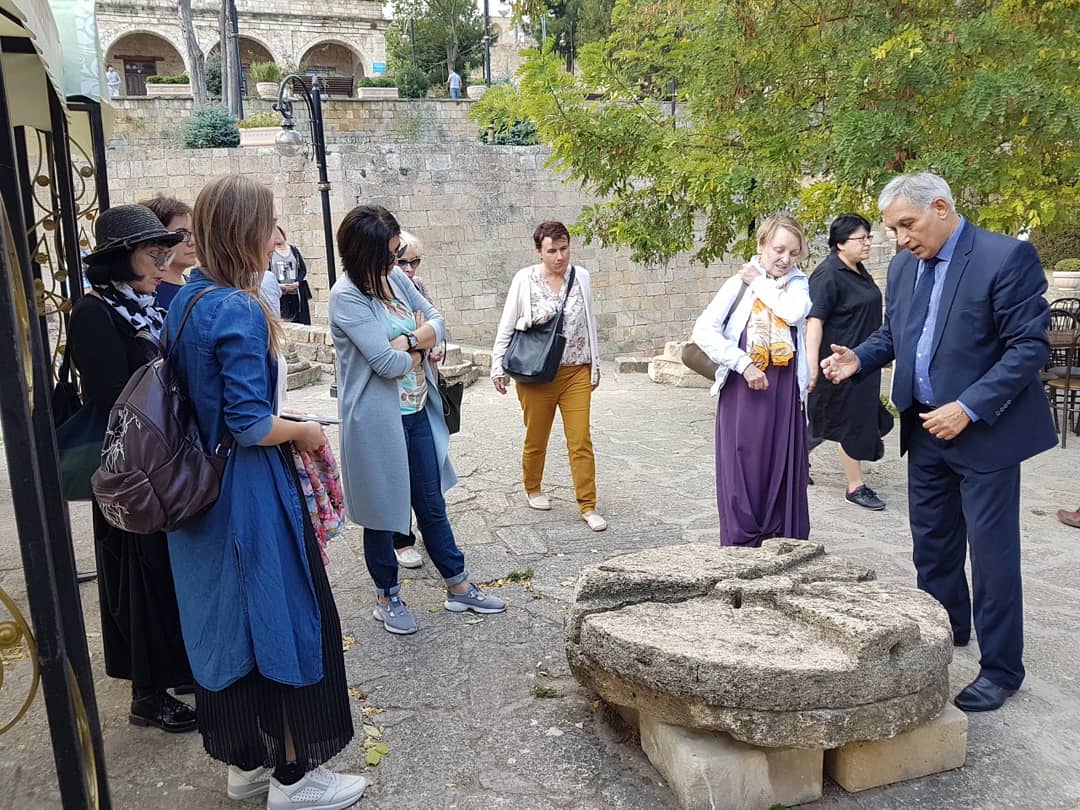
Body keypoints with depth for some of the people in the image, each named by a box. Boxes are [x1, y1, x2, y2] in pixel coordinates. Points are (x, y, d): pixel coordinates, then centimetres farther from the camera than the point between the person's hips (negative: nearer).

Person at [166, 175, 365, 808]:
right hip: (250, 490, -9)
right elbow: (250, 426, -23)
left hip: (204, 488, 9)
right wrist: (305, 431, -6)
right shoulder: (239, 310, -21)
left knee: (227, 619, 18)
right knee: (287, 618, 5)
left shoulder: (187, 299, 7)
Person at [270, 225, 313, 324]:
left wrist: (298, 282, -8)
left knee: (302, 323, 2)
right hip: (278, 295, -3)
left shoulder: (293, 249, 11)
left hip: (296, 294, 3)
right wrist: (278, 285, -16)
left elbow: (303, 269, 9)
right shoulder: (270, 253, 3)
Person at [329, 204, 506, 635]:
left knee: (431, 503, 17)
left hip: (417, 411, 7)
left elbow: (438, 323, 5)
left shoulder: (396, 277, 3)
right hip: (378, 419, -6)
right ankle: (387, 596, 30)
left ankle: (458, 587, 31)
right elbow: (388, 362, -24)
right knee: (383, 509, 11)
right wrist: (420, 341, -6)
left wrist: (408, 341, -14)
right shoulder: (346, 296, -18)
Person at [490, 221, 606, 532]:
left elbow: (590, 323, 10)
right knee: (536, 438, 13)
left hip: (576, 372, 2)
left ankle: (587, 506, 8)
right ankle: (532, 489, 37)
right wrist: (498, 366, -3)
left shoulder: (581, 277, 1)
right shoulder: (525, 279, -6)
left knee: (581, 441, -1)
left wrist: (595, 365, 12)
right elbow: (506, 327, -1)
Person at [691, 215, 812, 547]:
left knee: (783, 476, 7)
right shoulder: (739, 283, -1)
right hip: (744, 393, -2)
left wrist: (761, 282, -6)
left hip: (785, 396, 3)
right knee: (742, 478, 1)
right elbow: (703, 330, -10)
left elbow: (795, 312, -15)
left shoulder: (798, 282, 8)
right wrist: (744, 364, -15)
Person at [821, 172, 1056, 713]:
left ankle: (1001, 668, 17)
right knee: (931, 542, 17)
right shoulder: (903, 267, 6)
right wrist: (859, 359, -5)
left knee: (992, 551, 2)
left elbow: (1030, 346, -17)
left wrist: (969, 409, -22)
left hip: (983, 430, -7)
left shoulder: (1007, 257, -15)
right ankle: (946, 630, 38)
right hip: (926, 427, 7)